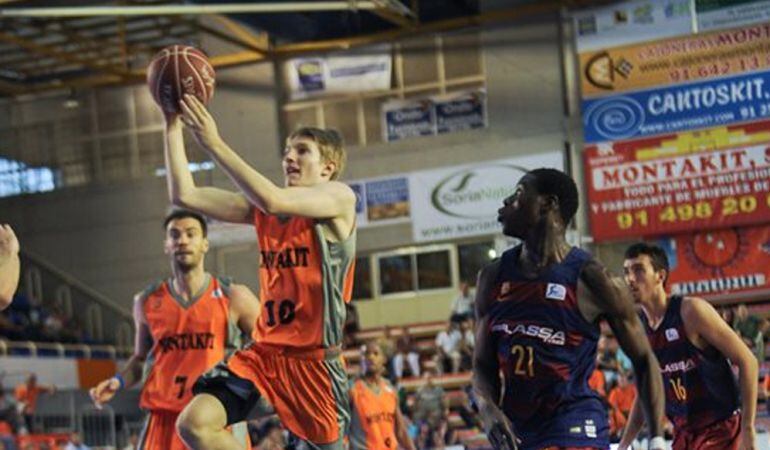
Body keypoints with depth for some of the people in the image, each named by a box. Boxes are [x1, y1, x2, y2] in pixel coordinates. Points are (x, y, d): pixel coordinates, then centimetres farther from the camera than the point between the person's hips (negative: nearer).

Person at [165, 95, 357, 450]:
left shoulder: (339, 198, -7)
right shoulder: (261, 210, 11)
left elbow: (273, 200, -25)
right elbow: (184, 195, 6)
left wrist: (214, 144, -25)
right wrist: (173, 126, -1)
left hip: (314, 358, -5)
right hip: (263, 351, 6)